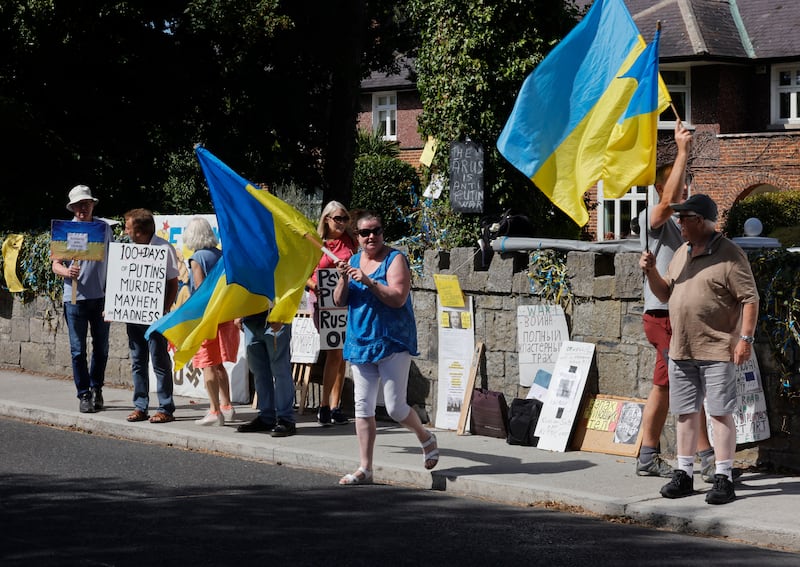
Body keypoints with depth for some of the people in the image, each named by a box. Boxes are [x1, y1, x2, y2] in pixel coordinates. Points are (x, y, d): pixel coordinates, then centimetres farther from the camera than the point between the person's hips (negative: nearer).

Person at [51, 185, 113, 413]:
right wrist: (67, 271, -24)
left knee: (101, 348, 9)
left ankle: (96, 388, 26)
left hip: (101, 297, 2)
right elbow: (56, 265, -1)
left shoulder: (105, 228, 8)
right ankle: (84, 395, 8)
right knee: (78, 350, 0)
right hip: (75, 298, -2)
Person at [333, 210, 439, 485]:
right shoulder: (354, 261, 11)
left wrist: (368, 281, -26)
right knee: (363, 408, 5)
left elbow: (398, 298, -18)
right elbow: (339, 301, 9)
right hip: (360, 344, 6)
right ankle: (365, 468, 10)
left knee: (395, 408, -5)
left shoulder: (395, 259, -7)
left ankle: (426, 438, 24)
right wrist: (344, 279, -10)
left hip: (393, 344, -6)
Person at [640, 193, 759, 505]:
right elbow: (665, 294, 21)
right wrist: (651, 272, 3)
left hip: (716, 350, -7)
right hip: (681, 350, 7)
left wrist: (745, 338, -16)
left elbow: (750, 298, -10)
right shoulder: (681, 253, 14)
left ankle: (724, 478, 0)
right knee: (685, 413, 12)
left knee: (720, 413, -4)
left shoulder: (729, 254, -9)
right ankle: (684, 474, 20)